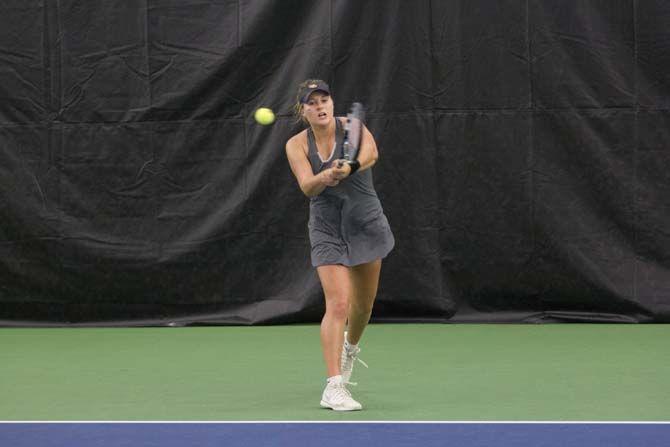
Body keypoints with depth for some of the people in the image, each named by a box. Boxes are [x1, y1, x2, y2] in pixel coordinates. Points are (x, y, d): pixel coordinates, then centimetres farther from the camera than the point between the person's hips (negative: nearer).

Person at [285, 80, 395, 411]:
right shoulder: (297, 145, -5)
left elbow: (371, 153, -30)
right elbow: (307, 186, -21)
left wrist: (352, 166, -52)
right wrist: (325, 177, -43)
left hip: (366, 223, 1)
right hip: (327, 230, -1)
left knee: (363, 303, 15)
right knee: (338, 304, -16)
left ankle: (350, 347, 49)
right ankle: (333, 388, -18)